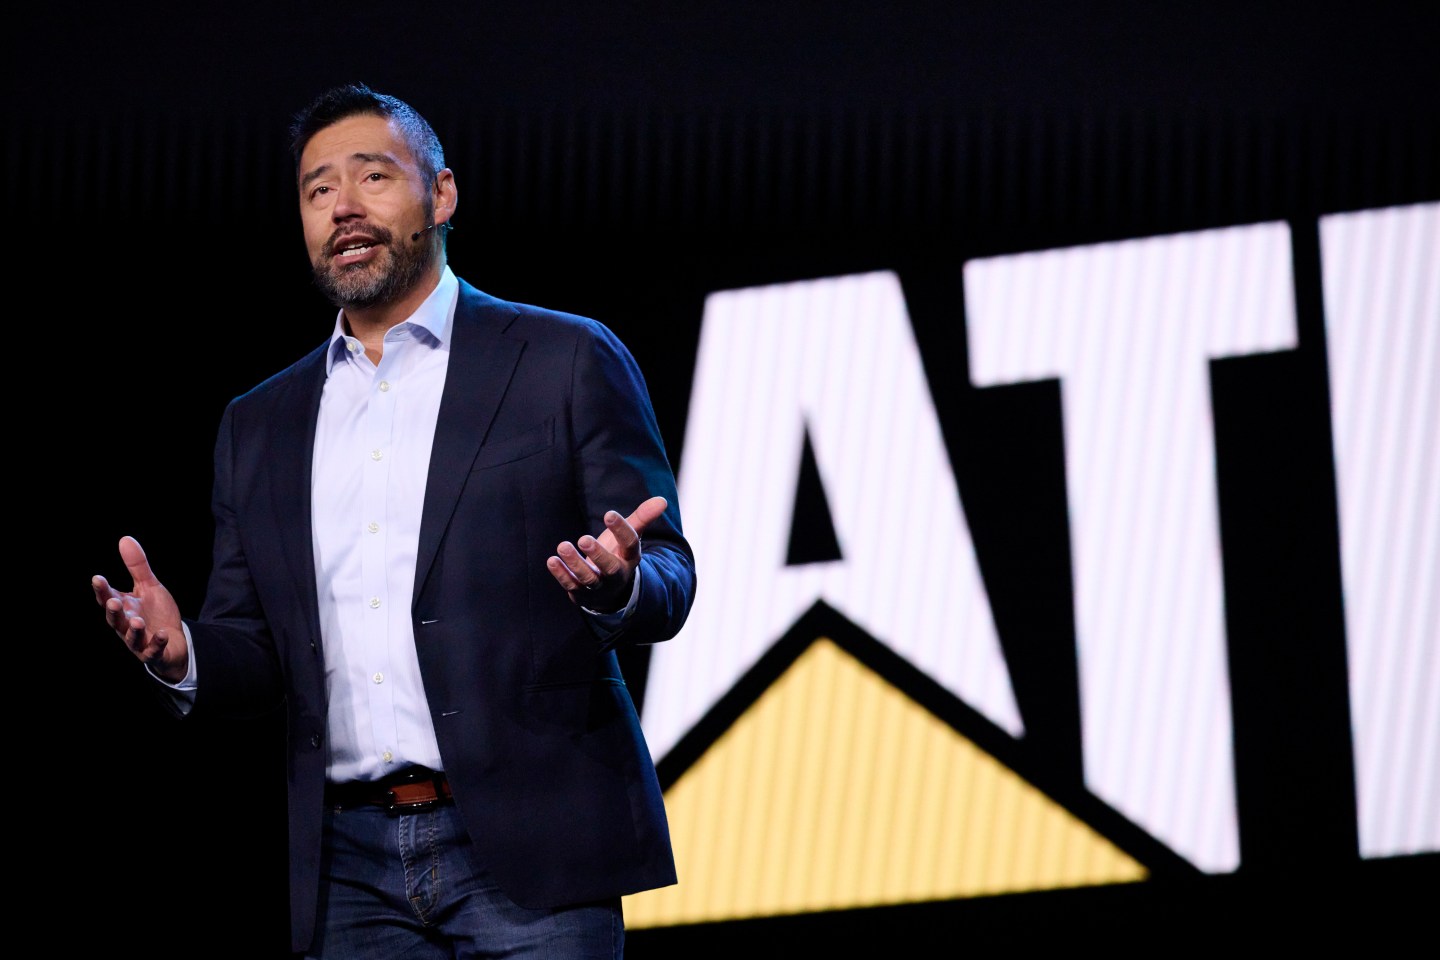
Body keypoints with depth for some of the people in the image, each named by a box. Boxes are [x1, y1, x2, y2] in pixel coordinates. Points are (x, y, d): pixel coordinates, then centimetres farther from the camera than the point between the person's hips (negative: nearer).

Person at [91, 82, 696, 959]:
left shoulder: (567, 362, 5)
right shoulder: (261, 425, 18)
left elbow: (669, 582, 2)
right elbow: (257, 657, 17)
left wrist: (617, 583, -22)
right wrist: (181, 653, -5)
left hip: (524, 853, -4)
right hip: (352, 872, 4)